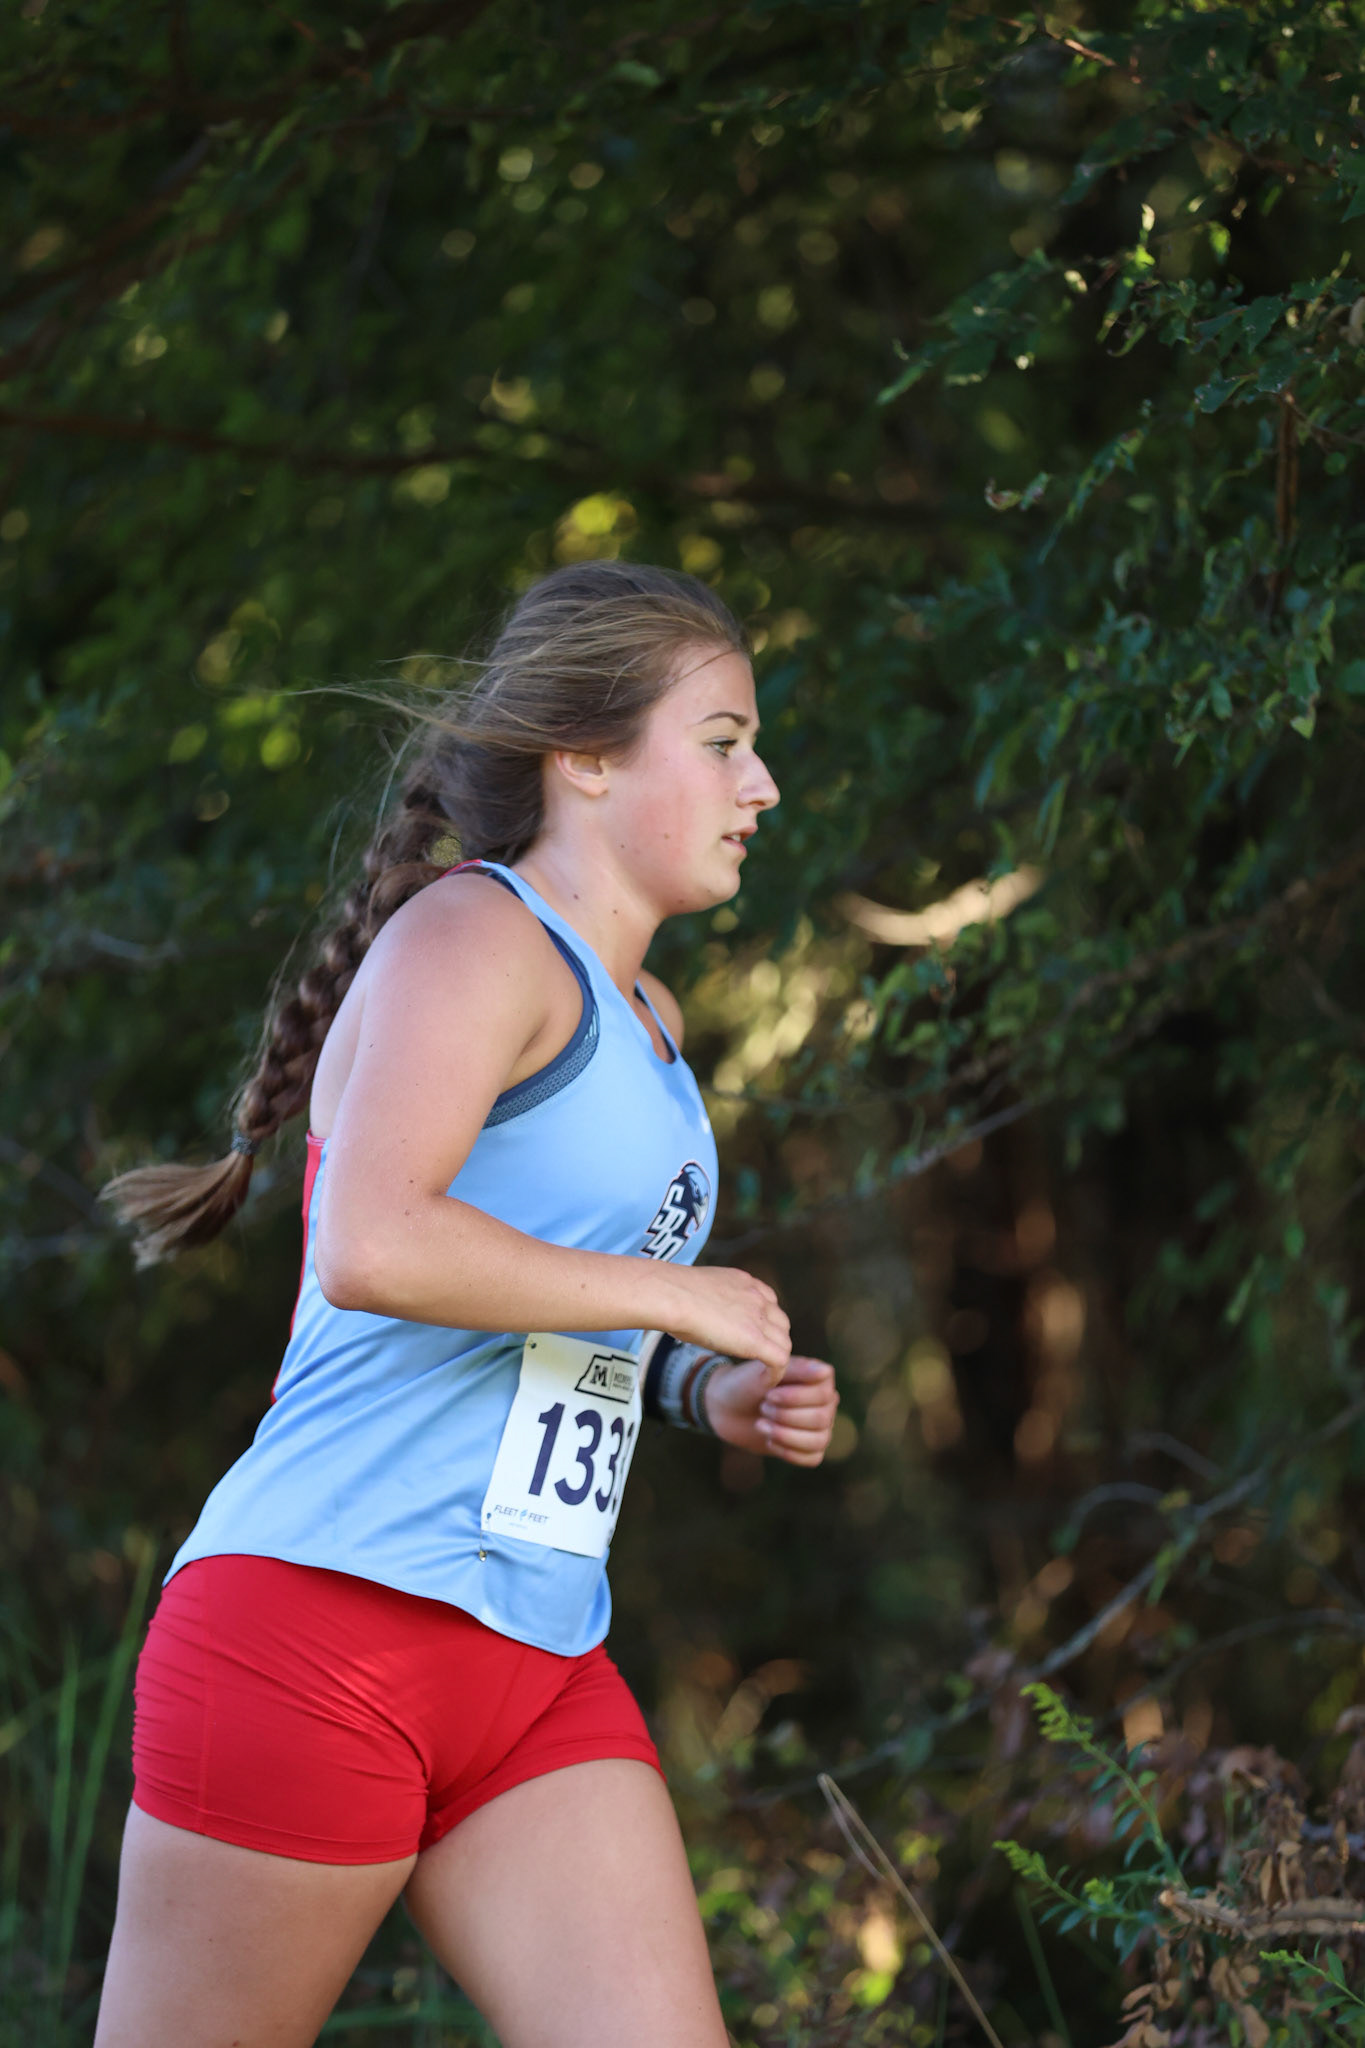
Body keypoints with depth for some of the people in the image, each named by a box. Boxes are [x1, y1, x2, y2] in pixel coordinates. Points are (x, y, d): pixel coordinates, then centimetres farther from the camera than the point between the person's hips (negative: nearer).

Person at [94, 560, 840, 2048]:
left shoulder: (643, 1022, 21)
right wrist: (674, 1296, -12)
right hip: (324, 1625, -8)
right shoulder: (474, 934, -7)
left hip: (540, 1680, 8)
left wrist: (712, 1397, 13)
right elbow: (376, 1248, -23)